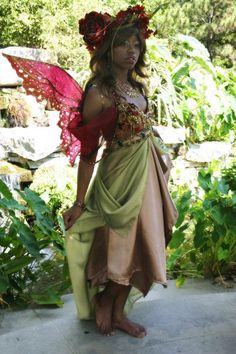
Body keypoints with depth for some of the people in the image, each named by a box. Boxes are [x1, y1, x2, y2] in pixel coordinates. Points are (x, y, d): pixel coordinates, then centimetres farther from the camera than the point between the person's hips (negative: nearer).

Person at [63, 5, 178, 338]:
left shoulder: (137, 86, 8)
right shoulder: (99, 92, -15)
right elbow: (88, 152, -15)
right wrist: (79, 203, -13)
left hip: (147, 174, 8)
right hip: (121, 176, -8)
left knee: (137, 244, 15)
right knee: (121, 245, 6)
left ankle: (118, 312, 32)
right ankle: (104, 304, 34)